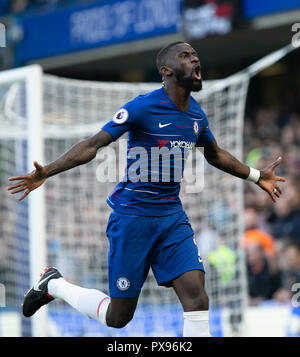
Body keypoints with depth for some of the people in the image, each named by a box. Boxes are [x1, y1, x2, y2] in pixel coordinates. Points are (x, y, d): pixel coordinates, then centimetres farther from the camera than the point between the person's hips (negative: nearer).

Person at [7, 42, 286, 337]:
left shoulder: (196, 114, 7)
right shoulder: (143, 107, -13)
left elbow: (215, 154, 28)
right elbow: (93, 145, -15)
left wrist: (257, 176, 31)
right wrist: (46, 172, -25)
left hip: (172, 216, 5)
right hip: (132, 216, -5)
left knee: (196, 296, -14)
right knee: (118, 317, 2)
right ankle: (53, 284, 28)